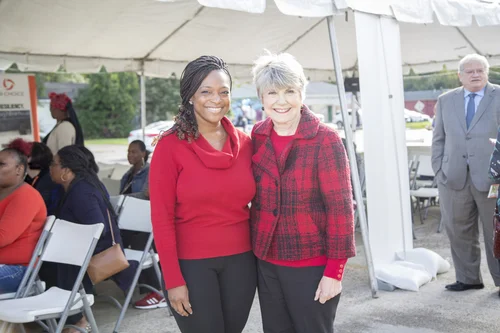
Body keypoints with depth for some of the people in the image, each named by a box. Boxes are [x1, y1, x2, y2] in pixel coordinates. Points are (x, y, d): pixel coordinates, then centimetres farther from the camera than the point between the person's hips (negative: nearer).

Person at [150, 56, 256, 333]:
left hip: (240, 260, 4)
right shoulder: (171, 146, -10)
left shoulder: (244, 143, 2)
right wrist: (173, 279, -12)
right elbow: (162, 218, -10)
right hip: (191, 264, -4)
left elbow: (256, 203, 10)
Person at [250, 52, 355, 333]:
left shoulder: (325, 140, -14)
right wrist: (256, 248, 7)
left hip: (312, 265, -5)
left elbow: (340, 208, -15)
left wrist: (334, 271, -16)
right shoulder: (257, 136, 1)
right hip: (266, 261, 5)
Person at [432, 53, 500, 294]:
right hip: (454, 177, 3)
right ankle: (468, 279, 21)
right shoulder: (446, 101, 11)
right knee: (459, 231, 8)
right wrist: (439, 170, 2)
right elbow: (439, 139, 12)